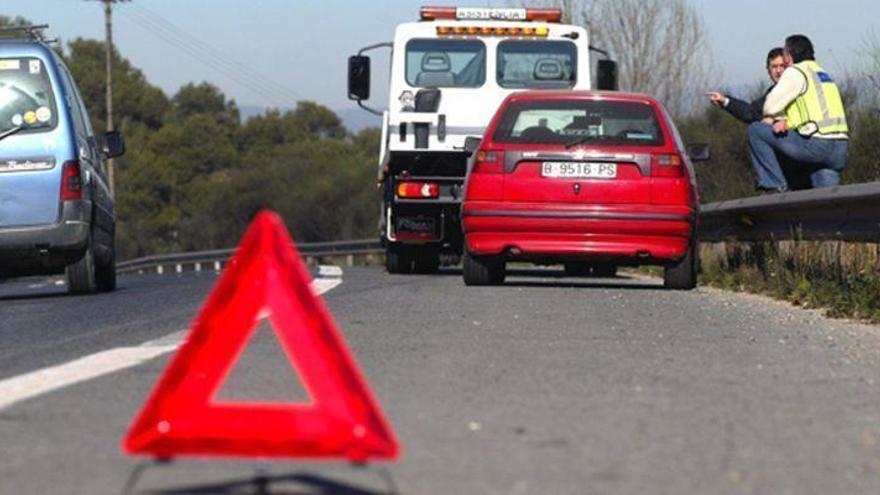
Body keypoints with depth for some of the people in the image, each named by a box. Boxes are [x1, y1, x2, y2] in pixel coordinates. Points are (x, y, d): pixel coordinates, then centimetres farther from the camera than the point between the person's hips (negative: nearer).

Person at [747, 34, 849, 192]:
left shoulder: (795, 72, 0)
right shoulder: (822, 73, 29)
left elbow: (772, 105, -4)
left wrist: (775, 119, 19)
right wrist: (782, 120, 7)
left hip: (816, 144, -8)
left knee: (756, 131, 2)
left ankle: (776, 187, -1)